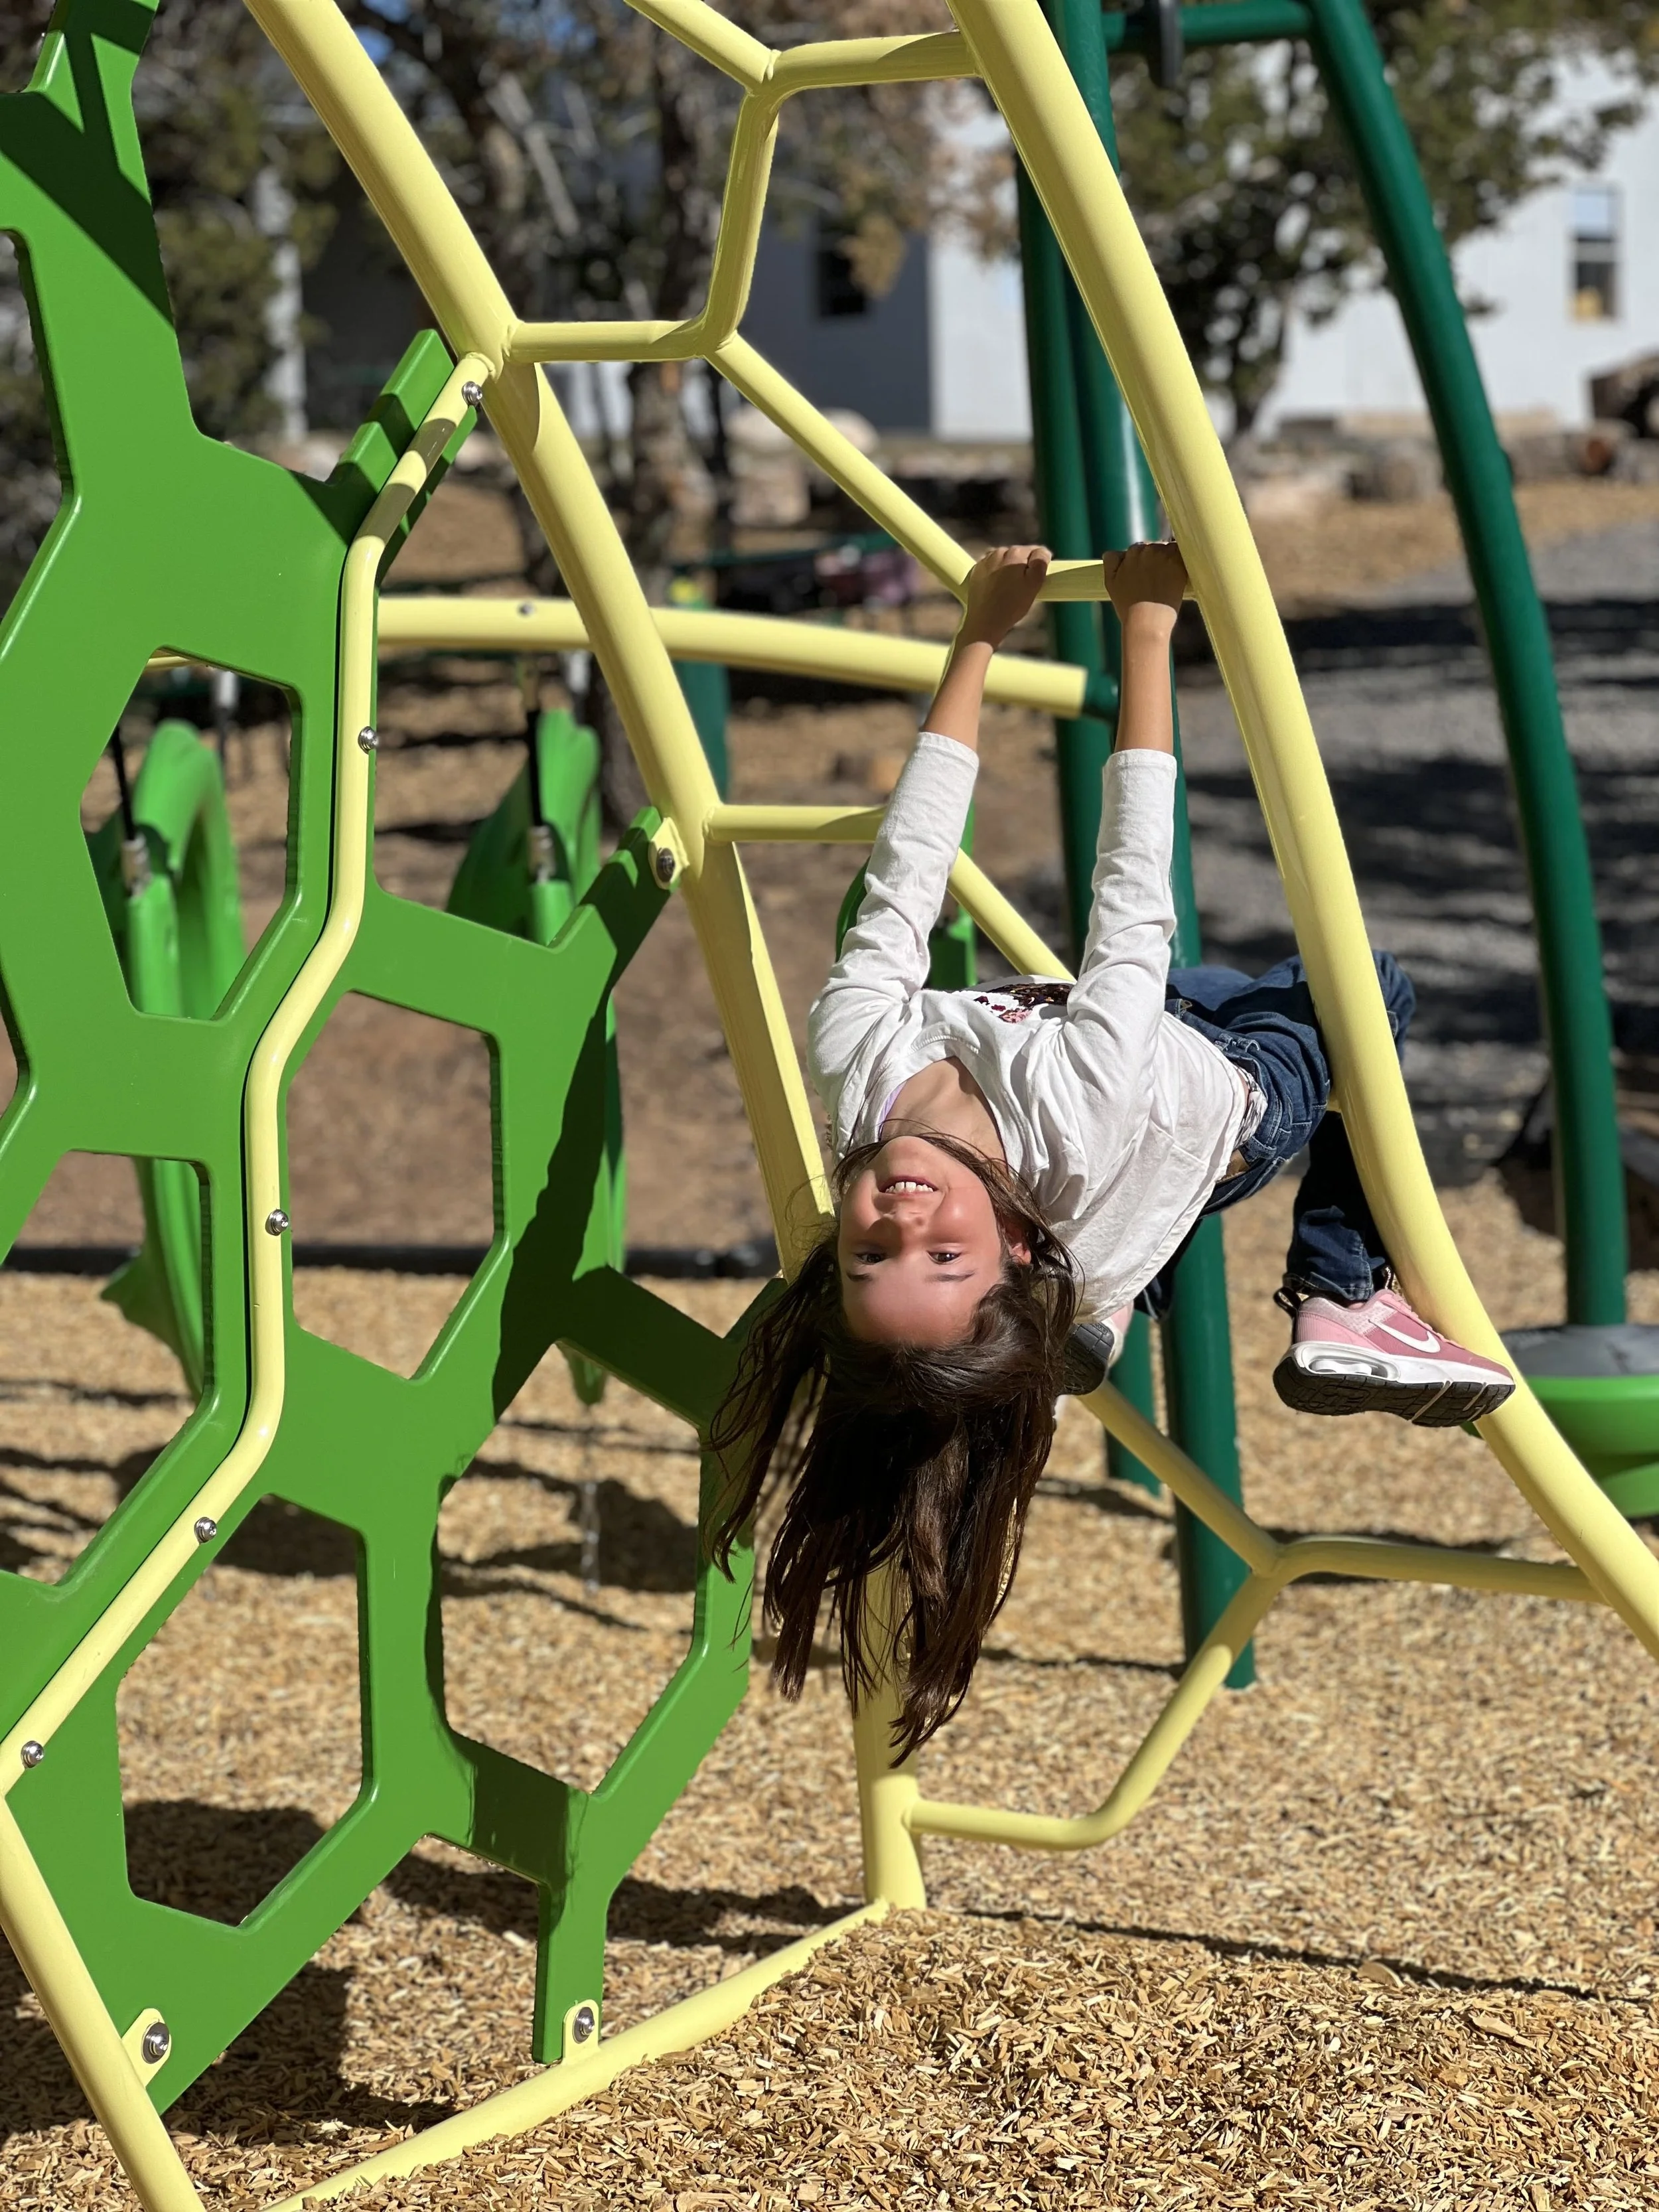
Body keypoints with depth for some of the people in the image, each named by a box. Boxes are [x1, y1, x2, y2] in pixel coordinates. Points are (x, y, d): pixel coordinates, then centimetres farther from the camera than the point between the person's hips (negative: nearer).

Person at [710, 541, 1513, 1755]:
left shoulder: (857, 1066, -41)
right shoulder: (1073, 1119, -51)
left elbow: (902, 883, -31)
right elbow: (1134, 898, -45)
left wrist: (980, 633, -25)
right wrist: (1147, 625, -39)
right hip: (1244, 1090, -5)